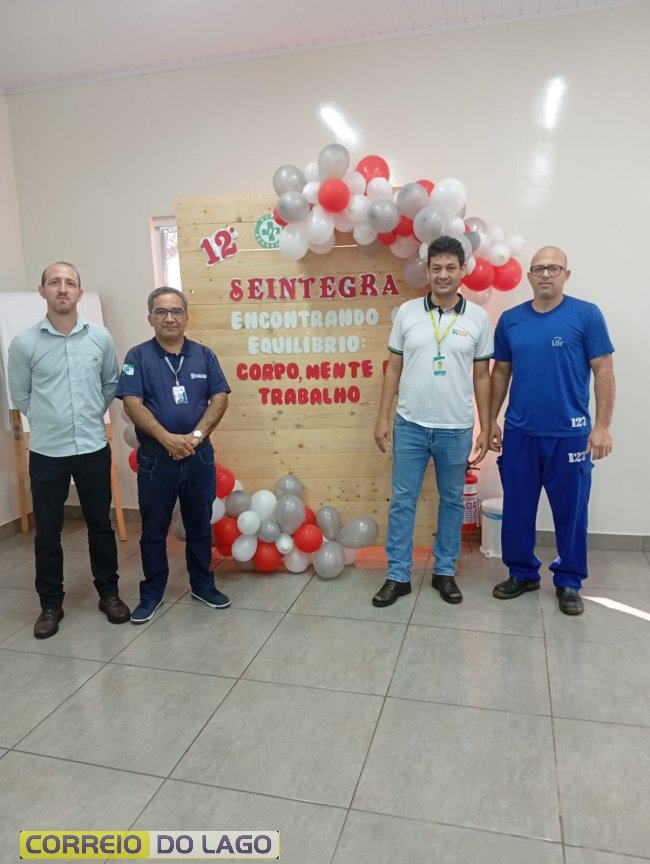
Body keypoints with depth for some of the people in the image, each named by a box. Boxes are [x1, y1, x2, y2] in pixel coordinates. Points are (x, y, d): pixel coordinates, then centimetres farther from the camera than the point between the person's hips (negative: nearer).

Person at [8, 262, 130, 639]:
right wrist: (49, 420, 11)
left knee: (100, 524, 12)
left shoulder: (100, 337, -2)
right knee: (48, 531, 9)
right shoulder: (24, 343, -6)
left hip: (94, 448, 1)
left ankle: (109, 593, 28)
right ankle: (51, 604, 25)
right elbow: (20, 396, 6)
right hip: (47, 452, -1)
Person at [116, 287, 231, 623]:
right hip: (155, 457, -2)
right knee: (154, 530, 9)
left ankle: (203, 585, 29)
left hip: (199, 455, 2)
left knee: (200, 526, 13)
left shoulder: (204, 355, 5)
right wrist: (168, 438, -21)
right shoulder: (138, 356, -2)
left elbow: (219, 398, -1)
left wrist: (197, 435, -14)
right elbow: (132, 404, -11)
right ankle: (152, 592, 24)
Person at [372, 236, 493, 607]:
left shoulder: (478, 317, -1)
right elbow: (394, 369, 4)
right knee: (402, 501, 6)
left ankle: (445, 572, 28)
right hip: (410, 425, 0)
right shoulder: (407, 312, 0)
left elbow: (482, 376, 3)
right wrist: (382, 418, 0)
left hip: (456, 429, 0)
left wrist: (485, 428, 1)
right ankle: (398, 575, 19)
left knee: (452, 501, 12)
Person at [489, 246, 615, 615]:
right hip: (520, 432, 3)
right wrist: (492, 419, 9)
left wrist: (602, 425, -9)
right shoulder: (510, 320, 4)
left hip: (570, 434, -2)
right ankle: (522, 572, 30)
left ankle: (569, 582, 27)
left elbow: (603, 371, -5)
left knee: (571, 511, 9)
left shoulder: (587, 315, -5)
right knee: (517, 508, 11)